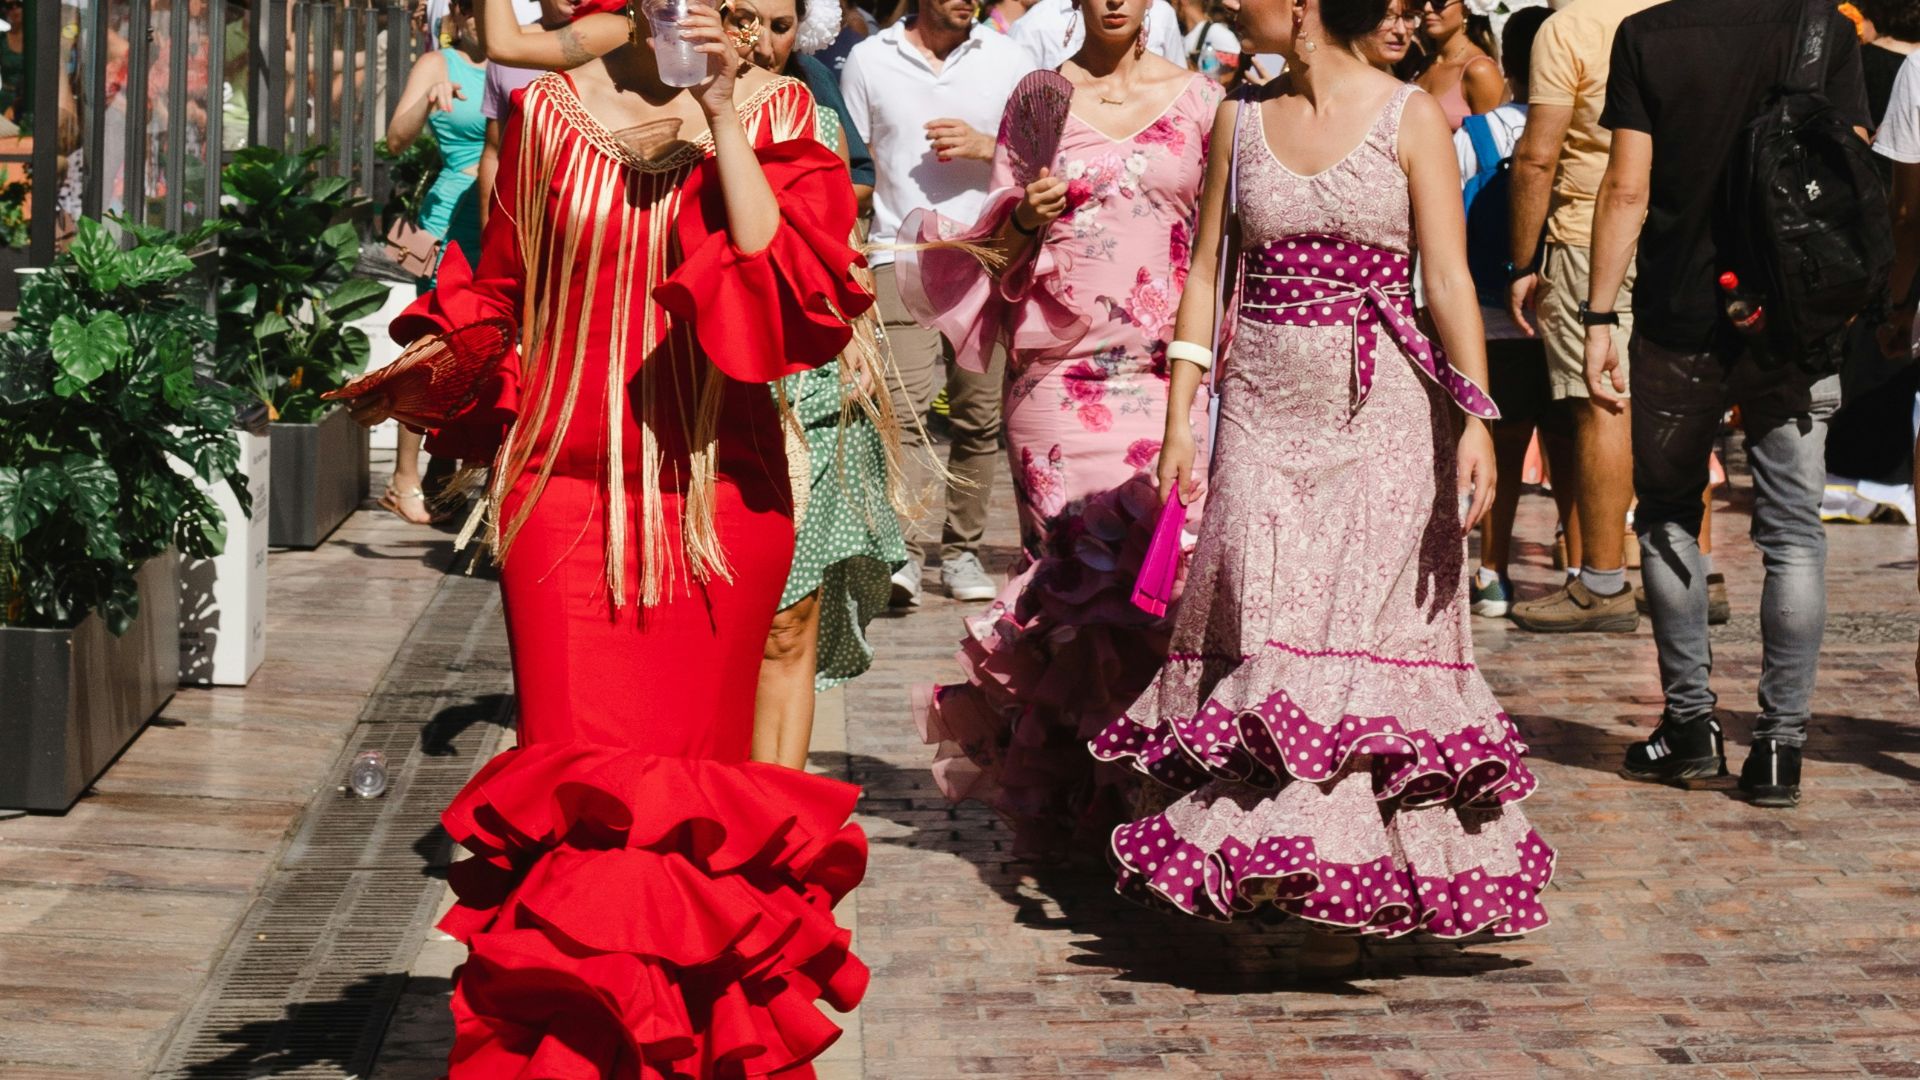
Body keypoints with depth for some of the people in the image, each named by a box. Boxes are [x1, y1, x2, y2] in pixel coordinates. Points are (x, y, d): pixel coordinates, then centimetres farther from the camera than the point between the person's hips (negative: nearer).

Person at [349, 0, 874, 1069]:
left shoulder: (771, 112, 3)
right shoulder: (549, 113, 7)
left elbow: (796, 290, -11)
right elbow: (502, 300, 19)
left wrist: (724, 127, -14)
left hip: (717, 491, 0)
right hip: (571, 489, 1)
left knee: (696, 773, 3)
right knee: (578, 781, -5)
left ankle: (706, 1041, 13)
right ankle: (562, 1049, 1)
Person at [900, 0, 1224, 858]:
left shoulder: (1199, 101, 8)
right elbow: (1000, 259, 10)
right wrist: (1025, 220, -10)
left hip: (1170, 377, 0)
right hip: (1059, 380, 0)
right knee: (1069, 582, -5)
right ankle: (1052, 799, 5)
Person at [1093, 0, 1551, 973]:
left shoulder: (1409, 117, -1)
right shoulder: (1241, 123, 10)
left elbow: (1449, 279, -5)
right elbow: (1207, 273, 11)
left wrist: (1475, 418, -14)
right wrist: (1179, 419, 5)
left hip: (1379, 414, -3)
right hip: (1264, 408, 3)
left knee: (1367, 629, -4)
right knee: (1264, 632, -5)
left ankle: (1362, 889, 4)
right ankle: (1295, 865, 4)